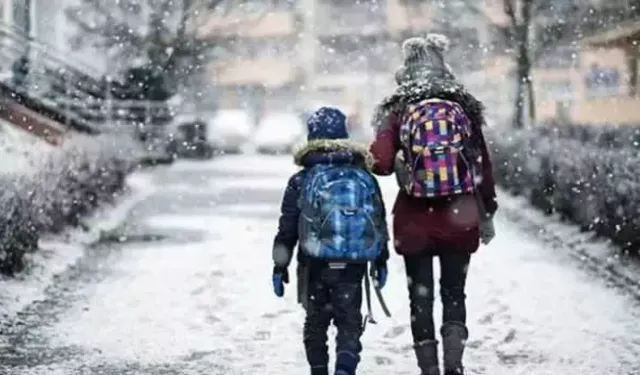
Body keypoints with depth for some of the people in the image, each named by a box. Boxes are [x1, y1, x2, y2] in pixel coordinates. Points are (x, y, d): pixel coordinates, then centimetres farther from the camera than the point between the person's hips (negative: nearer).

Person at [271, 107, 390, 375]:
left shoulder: (301, 181, -1)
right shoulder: (365, 178, 5)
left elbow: (287, 228, -1)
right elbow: (380, 225, 10)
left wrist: (280, 266, 5)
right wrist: (381, 262, 20)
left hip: (315, 265, 0)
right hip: (353, 265, 1)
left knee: (316, 321, 17)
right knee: (350, 322, 4)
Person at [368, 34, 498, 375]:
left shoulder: (397, 112, -5)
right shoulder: (465, 109, 0)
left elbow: (381, 163, -15)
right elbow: (483, 166, 3)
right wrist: (487, 214, 12)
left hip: (415, 222, -1)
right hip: (460, 219, 1)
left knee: (421, 297, 9)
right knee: (454, 293, 12)